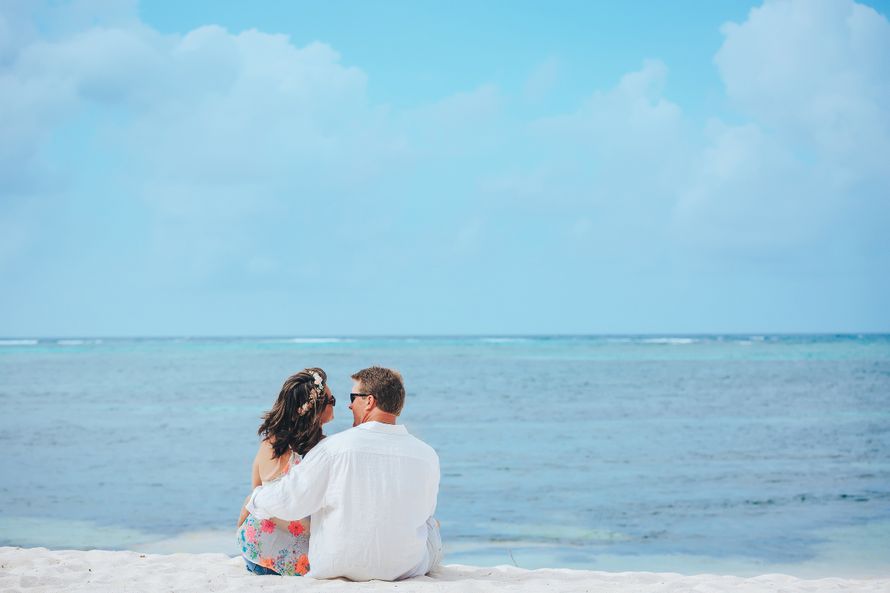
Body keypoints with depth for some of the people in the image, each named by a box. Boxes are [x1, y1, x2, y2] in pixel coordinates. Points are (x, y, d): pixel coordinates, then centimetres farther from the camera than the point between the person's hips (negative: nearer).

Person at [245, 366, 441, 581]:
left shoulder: (333, 448, -17)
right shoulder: (428, 456, -9)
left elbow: (287, 501, -10)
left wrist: (255, 500, 13)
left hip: (336, 568, -1)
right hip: (406, 569, 1)